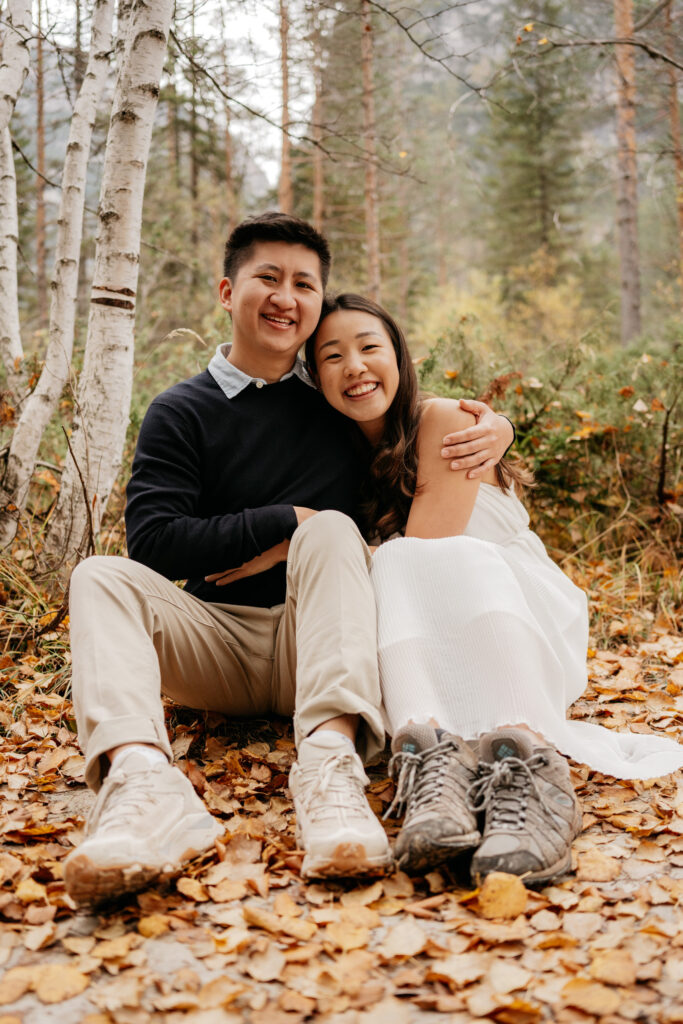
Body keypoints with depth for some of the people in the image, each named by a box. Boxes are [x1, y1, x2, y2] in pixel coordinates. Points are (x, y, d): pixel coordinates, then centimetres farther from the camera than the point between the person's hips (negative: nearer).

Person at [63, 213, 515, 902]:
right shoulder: (182, 412, 5)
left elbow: (439, 425, 24)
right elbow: (152, 540, -8)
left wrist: (496, 427, -1)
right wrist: (288, 523, -12)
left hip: (311, 643, 0)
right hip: (213, 644, 0)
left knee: (332, 530, -27)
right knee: (102, 575, -24)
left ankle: (331, 766, -48)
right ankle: (139, 778, -52)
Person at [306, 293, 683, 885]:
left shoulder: (446, 421, -7)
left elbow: (429, 549, -16)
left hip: (531, 620, -3)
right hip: (434, 646, 3)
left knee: (453, 559, -33)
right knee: (398, 567, -27)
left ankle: (526, 772, -55)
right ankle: (432, 758, -52)